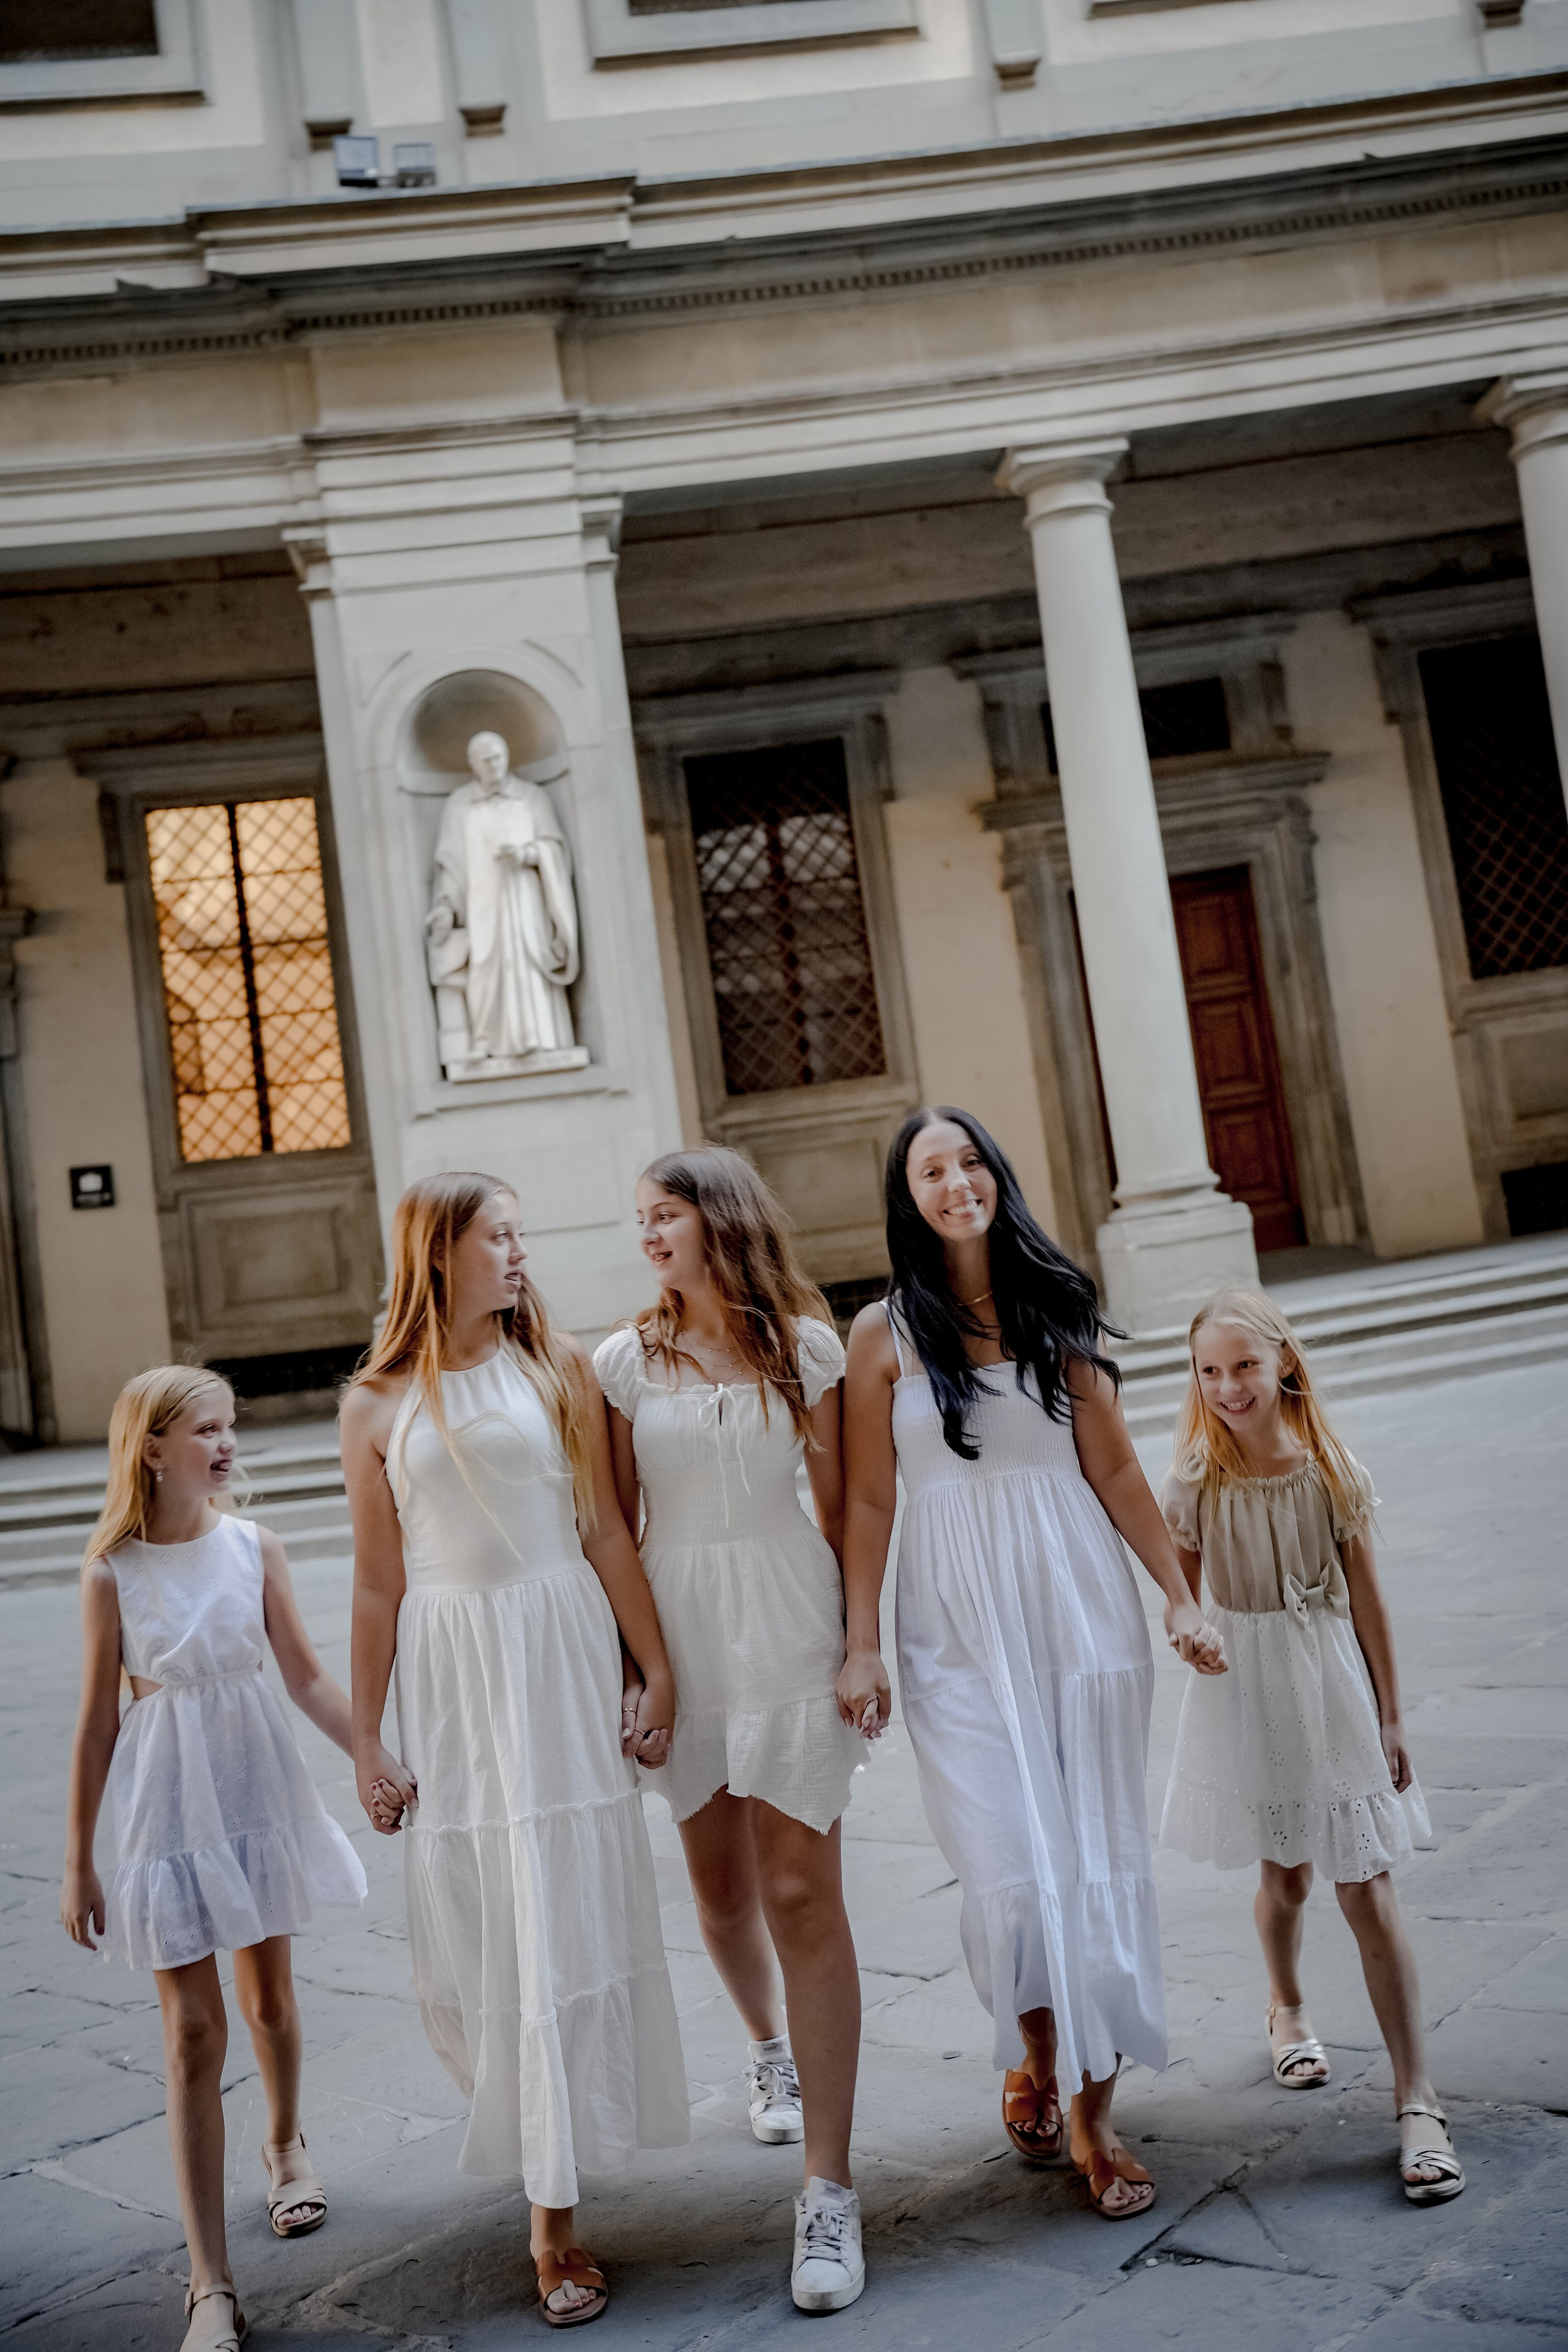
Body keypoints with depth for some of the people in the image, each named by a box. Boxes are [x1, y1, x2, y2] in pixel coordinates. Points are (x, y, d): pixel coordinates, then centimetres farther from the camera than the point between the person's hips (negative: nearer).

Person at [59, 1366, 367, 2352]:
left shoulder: (254, 1547, -5)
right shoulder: (113, 1574, -11)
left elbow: (308, 1675, 1)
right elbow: (99, 1721, -5)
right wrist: (79, 1860, -1)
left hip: (258, 1789, 3)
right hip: (169, 1811, -2)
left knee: (270, 1991, 18)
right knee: (194, 2030, -2)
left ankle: (286, 2144, 48)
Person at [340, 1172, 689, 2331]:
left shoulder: (557, 1367, 3)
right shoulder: (378, 1404, 2)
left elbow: (607, 1532, 3)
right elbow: (379, 1582, 4)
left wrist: (658, 1669, 0)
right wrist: (367, 1737, 4)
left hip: (564, 1657, 0)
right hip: (451, 1675, 0)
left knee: (569, 1918, 3)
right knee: (465, 1931, 3)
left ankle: (555, 2212, 18)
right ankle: (535, 2131, 31)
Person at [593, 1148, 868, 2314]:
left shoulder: (804, 1344, -1)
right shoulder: (627, 1360, 2)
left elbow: (840, 1504, 2)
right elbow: (616, 1524, 5)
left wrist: (863, 1639, 1)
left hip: (787, 1624, -2)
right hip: (680, 1634, 2)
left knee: (801, 1892, -6)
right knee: (721, 1890, 16)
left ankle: (830, 2190, 1)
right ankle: (770, 2046, 49)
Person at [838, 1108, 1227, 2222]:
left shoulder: (1056, 1305, 4)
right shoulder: (886, 1333, -1)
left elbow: (1115, 1471, 6)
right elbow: (868, 1500, 0)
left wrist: (1182, 1597, 4)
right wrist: (862, 1645, -3)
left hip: (1079, 1606, 2)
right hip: (959, 1627, -2)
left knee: (1098, 1860, 4)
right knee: (1013, 1870, -5)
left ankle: (1093, 2109, 19)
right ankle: (1034, 2059, 24)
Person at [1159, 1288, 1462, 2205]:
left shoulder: (1332, 1472, -9)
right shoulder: (1199, 1484, -8)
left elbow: (1367, 1598, -3)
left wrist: (1390, 1716, 0)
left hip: (1333, 1690, -1)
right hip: (1243, 1694, 1)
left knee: (1368, 1889, -3)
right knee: (1284, 1874, 18)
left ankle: (1418, 2099, 3)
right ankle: (1288, 2009, 48)